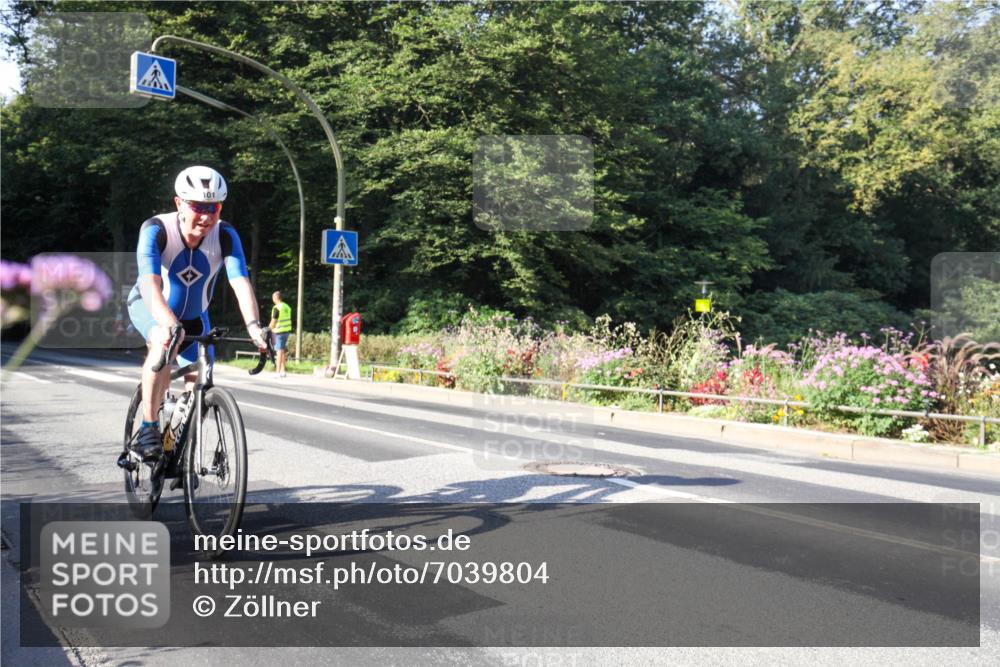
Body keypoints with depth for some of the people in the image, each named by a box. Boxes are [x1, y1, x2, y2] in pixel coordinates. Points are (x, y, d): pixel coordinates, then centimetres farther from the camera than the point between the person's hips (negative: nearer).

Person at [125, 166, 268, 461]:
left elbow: (241, 282, -36)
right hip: (149, 307, -3)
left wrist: (253, 325, -52)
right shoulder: (156, 229, -31)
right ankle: (148, 430, -25)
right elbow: (150, 284, -44)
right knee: (164, 343, -35)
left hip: (194, 315, 3)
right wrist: (168, 323, -60)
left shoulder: (226, 236, -25)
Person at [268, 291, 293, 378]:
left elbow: (273, 322, -15)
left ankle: (278, 372, -3)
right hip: (287, 330, 8)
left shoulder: (277, 308, -15)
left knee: (280, 351, -5)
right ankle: (282, 371, 19)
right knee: (283, 351, 15)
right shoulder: (287, 307, 10)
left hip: (279, 331, -8)